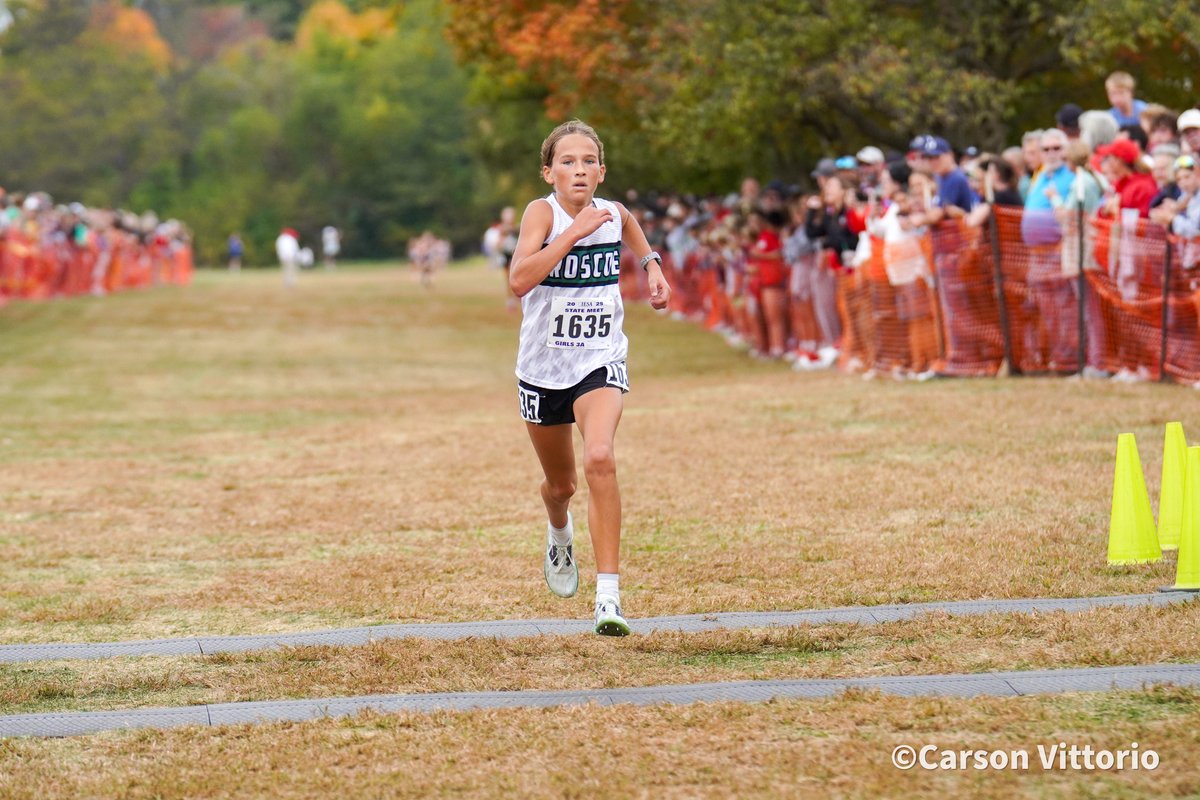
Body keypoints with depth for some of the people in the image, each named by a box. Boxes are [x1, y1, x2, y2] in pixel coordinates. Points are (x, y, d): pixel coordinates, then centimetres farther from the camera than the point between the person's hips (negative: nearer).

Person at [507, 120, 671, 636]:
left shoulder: (615, 214, -3)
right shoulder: (543, 212, -15)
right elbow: (519, 279, -33)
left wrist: (652, 264, 7)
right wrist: (574, 232, -34)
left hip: (601, 362, 0)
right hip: (543, 366, 0)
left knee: (600, 458, -27)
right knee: (560, 484, 18)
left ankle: (609, 596, -27)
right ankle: (559, 535, 57)